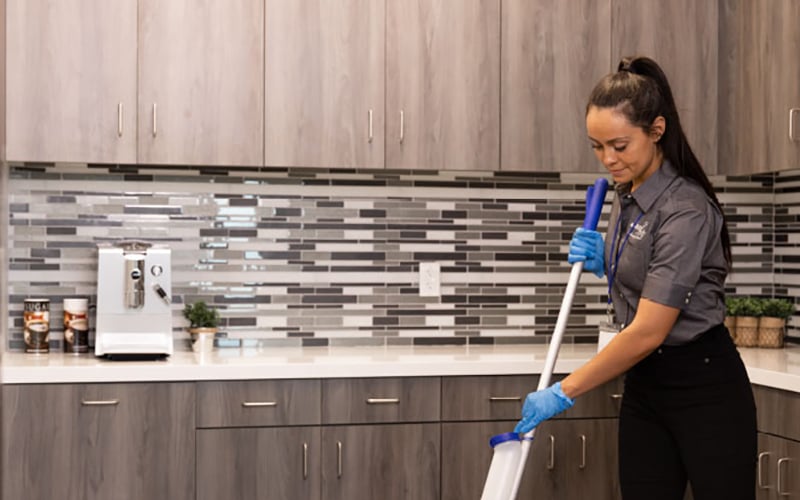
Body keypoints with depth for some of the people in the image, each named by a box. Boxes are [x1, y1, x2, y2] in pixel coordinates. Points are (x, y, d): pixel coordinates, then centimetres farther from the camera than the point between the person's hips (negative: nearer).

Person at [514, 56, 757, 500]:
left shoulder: (684, 211, -21)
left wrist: (565, 391, -18)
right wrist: (602, 262, 1)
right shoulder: (626, 196, 6)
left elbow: (648, 332, -24)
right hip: (644, 388, 8)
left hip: (705, 392, -8)